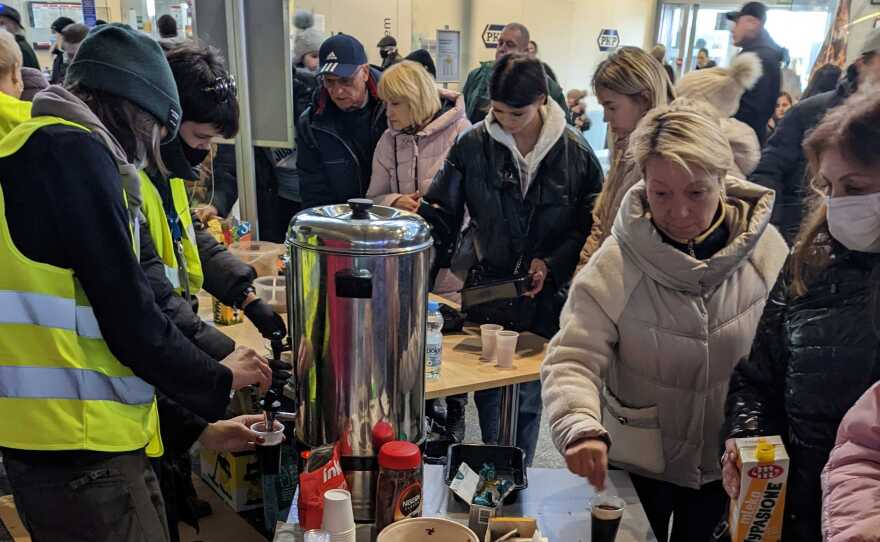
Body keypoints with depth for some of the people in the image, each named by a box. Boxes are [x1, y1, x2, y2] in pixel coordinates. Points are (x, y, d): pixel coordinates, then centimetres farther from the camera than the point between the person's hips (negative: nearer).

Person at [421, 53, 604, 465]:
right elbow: (438, 215, -3)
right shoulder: (473, 146, -5)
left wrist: (552, 265, -13)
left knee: (528, 402, 11)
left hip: (544, 299, 0)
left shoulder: (574, 152, -5)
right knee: (487, 396, 10)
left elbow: (590, 225, 0)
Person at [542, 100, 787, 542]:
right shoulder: (615, 264, -22)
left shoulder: (766, 250, -14)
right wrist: (580, 428, -41)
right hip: (640, 459, -1)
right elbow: (571, 359, -24)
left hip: (730, 461, 2)